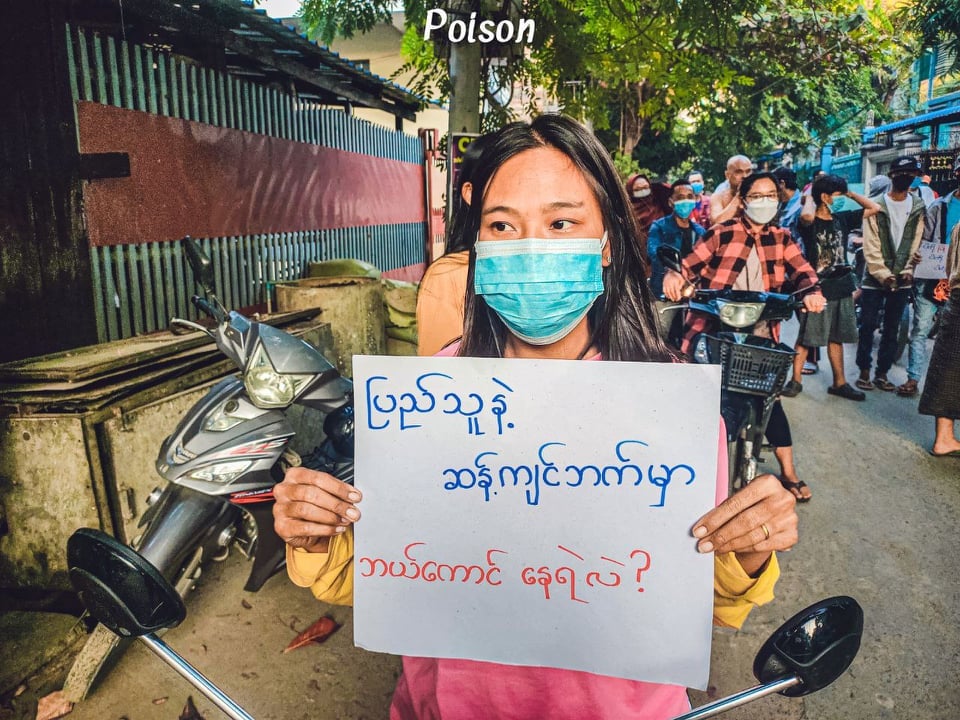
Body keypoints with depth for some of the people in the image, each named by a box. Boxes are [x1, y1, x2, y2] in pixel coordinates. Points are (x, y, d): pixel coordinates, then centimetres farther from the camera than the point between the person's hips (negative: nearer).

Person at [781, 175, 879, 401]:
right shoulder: (811, 223, -9)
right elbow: (806, 216, -34)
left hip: (841, 288, 6)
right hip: (818, 289, -6)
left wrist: (850, 194, 8)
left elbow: (874, 208, 14)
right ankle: (795, 380, 9)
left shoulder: (841, 219, 9)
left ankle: (839, 382, 21)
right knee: (806, 337, -1)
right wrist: (809, 197, -13)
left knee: (836, 337, 14)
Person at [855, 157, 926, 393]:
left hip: (901, 280, 3)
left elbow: (917, 244, 4)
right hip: (874, 278, -3)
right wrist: (883, 275, -14)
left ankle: (882, 373, 16)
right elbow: (871, 247, -8)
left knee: (892, 329, 7)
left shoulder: (918, 208, 6)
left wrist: (908, 270, -7)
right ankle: (864, 371, 11)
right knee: (868, 327, 0)